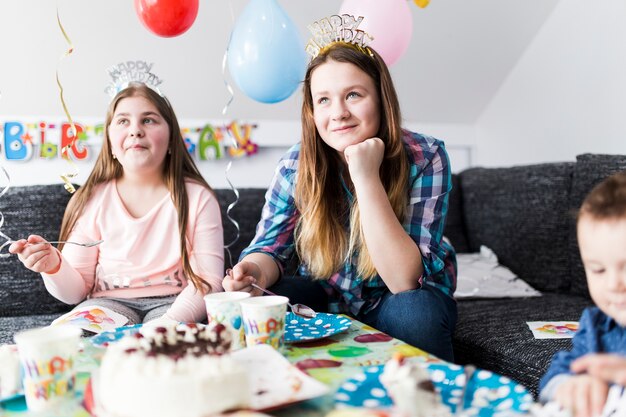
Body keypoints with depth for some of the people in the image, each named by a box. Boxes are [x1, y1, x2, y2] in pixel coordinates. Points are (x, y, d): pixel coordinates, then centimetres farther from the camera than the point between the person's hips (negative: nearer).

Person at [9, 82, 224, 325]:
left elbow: (207, 280, -6)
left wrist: (168, 323, -23)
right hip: (109, 302, 1)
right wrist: (53, 266, -18)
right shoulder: (90, 201, 1)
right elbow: (76, 291, 5)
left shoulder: (198, 198, -2)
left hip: (173, 303, -1)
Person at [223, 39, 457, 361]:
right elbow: (270, 246, -9)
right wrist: (256, 271, -34)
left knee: (416, 314, -35)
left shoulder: (425, 158, -23)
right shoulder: (298, 163, -14)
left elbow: (406, 280, -29)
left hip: (401, 298, -2)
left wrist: (366, 178, -37)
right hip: (328, 295, 2)